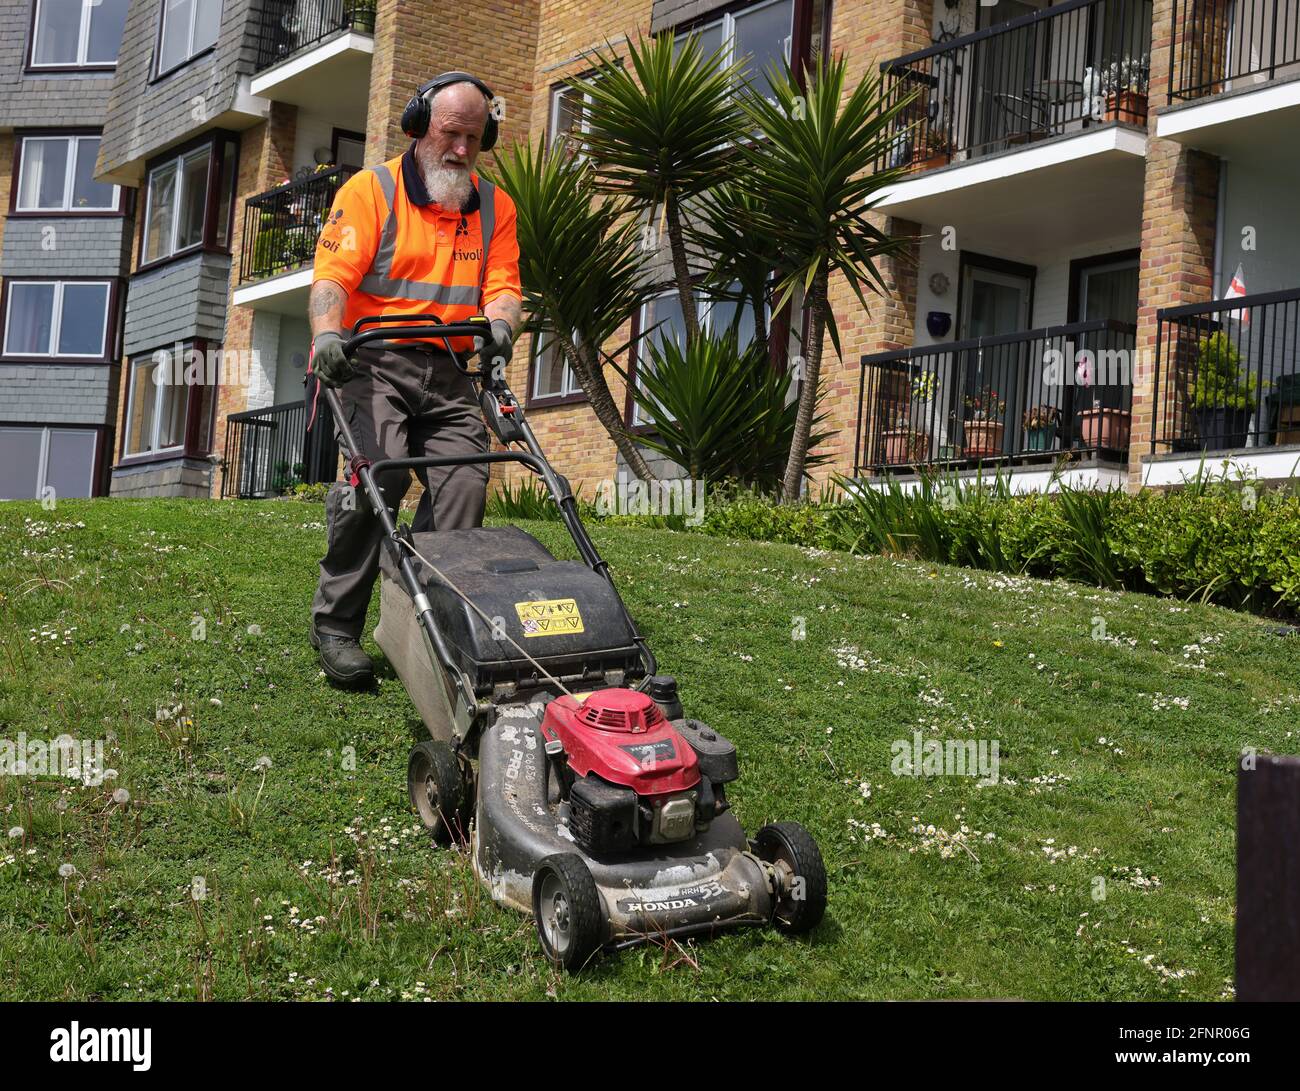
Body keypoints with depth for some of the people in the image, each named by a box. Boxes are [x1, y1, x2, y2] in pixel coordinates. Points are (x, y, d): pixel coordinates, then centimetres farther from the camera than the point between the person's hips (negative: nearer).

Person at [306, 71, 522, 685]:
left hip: (446, 370, 4)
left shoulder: (494, 205, 16)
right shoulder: (370, 189, 3)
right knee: (380, 470, -25)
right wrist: (327, 334, -27)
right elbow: (333, 275, -7)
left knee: (466, 477, -15)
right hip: (374, 359, -4)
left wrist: (499, 323, -15)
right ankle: (335, 626, -15)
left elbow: (502, 285, 9)